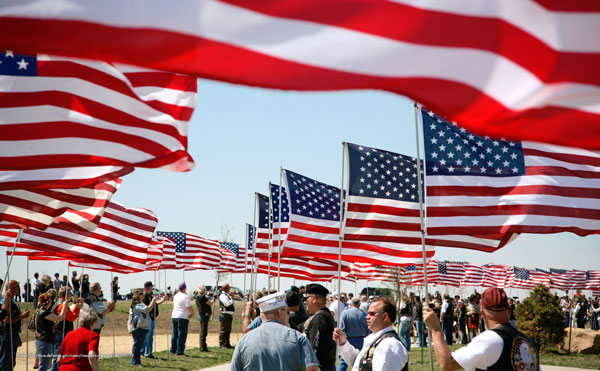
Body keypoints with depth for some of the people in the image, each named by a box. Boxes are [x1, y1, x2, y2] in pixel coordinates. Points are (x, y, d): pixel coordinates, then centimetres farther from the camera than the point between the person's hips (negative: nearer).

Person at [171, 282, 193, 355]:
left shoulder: (175, 296, 8)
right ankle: (179, 351, -1)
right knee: (181, 335, -1)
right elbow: (189, 307, -21)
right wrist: (192, 313, -5)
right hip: (183, 317, -7)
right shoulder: (185, 297, -15)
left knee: (175, 334, 18)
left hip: (174, 316, 7)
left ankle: (173, 349, 26)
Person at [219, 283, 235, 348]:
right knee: (223, 329, -8)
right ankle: (221, 344, -6)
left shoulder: (227, 295, 20)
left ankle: (227, 343, 19)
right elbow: (227, 303, -21)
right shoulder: (223, 295, -11)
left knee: (228, 330, 13)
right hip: (225, 314, -10)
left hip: (229, 314, 10)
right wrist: (232, 300, -8)